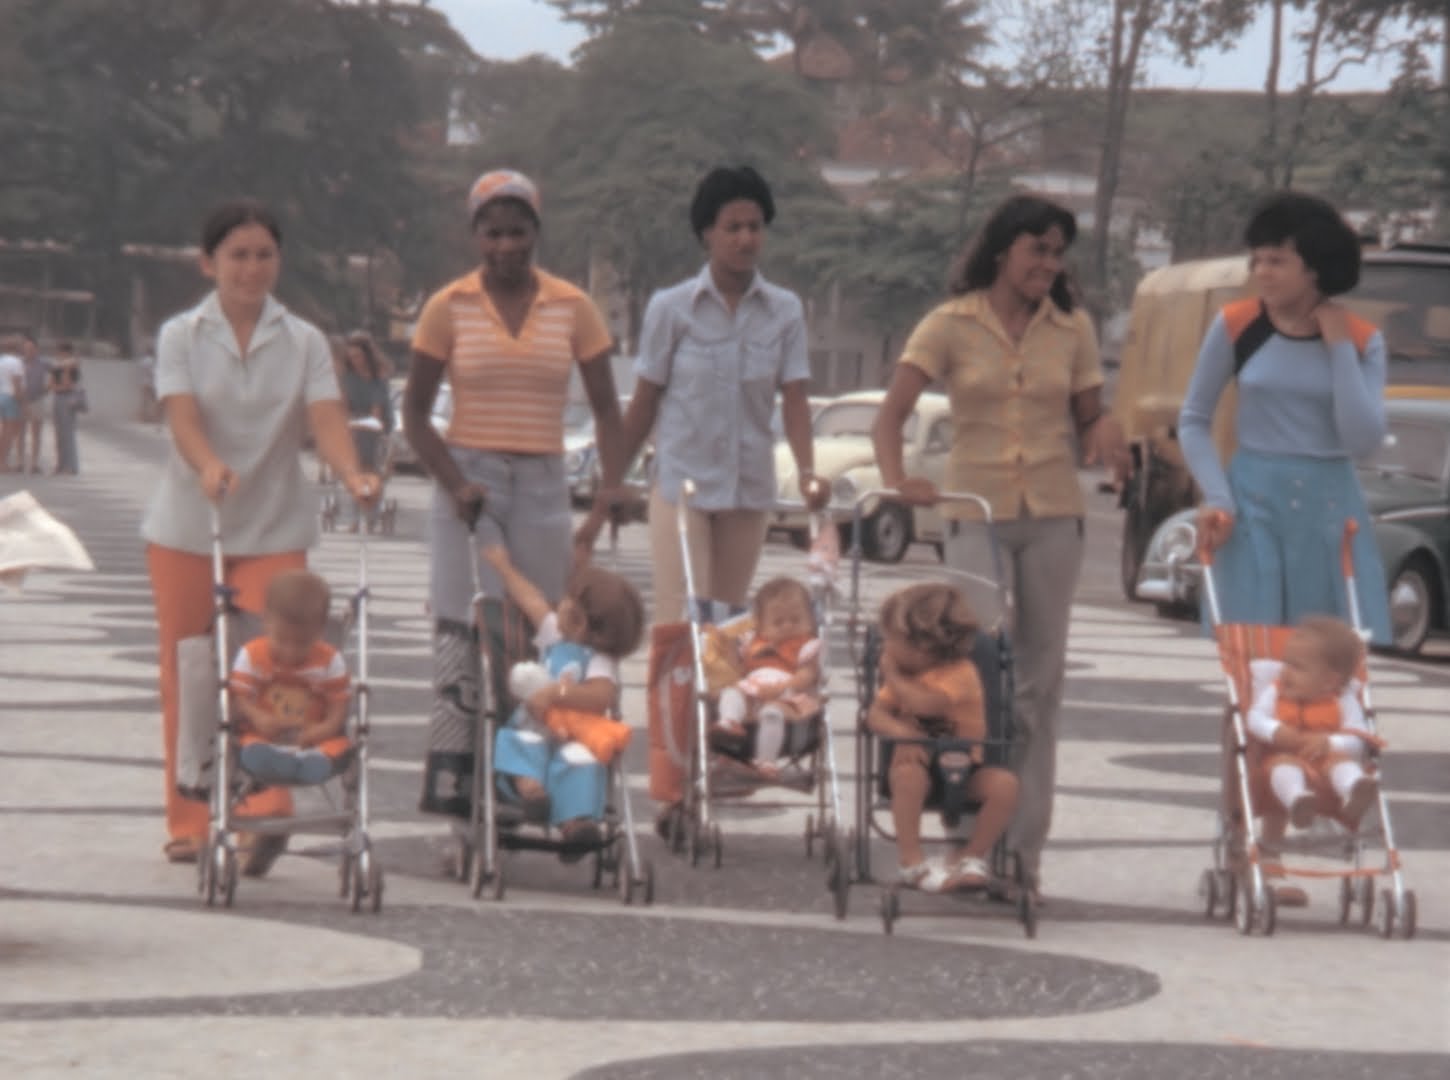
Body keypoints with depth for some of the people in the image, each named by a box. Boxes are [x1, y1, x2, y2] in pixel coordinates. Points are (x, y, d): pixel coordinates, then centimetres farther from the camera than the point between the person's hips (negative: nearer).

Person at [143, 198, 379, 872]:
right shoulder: (181, 336, 0)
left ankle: (266, 812, -19)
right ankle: (188, 822, 13)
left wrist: (352, 474, -32)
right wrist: (209, 466, -37)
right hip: (186, 529, 0)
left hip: (274, 530, 0)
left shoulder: (303, 341, 3)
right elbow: (182, 416, -15)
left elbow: (325, 417, -11)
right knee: (186, 680, 4)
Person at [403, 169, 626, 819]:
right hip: (469, 479, -2)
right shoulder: (449, 308, 2)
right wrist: (454, 484, -11)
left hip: (543, 484, 2)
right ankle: (450, 770, -9)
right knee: (462, 625, -8)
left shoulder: (572, 308, 6)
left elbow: (605, 409, 9)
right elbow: (414, 412, 3)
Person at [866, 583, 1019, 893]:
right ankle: (912, 861, -24)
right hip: (919, 759, 2)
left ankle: (970, 856, -9)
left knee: (1005, 784, -28)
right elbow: (875, 714, -4)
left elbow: (925, 704, -30)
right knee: (907, 774, -34)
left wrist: (892, 675, -15)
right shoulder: (905, 676, 6)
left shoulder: (960, 673, -14)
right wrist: (901, 732, -26)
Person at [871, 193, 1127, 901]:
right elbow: (891, 416, -6)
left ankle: (1023, 848, 12)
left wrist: (1105, 433, -12)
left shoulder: (1072, 329, 8)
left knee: (1040, 677, 5)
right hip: (975, 512, -3)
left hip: (1053, 515, 3)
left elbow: (1090, 418, 12)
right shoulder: (950, 325, 0)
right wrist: (897, 479, -24)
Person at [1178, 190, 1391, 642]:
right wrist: (1218, 498, -8)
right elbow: (1193, 421, 5)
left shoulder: (1362, 340, 0)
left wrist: (1339, 348, -10)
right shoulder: (1235, 326, -2)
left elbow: (1364, 441, -10)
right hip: (1253, 502, -1)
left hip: (1330, 507, 1)